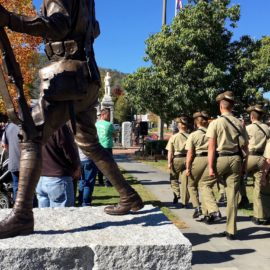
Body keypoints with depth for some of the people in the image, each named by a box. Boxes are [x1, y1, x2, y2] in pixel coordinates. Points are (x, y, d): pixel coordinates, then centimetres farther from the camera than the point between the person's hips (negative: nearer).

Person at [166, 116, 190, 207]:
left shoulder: (173, 137, 0)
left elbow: (170, 151, -3)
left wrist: (169, 162, 0)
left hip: (177, 159, -1)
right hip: (187, 159, 1)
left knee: (173, 177, 18)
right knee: (185, 181, 6)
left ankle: (176, 193, -4)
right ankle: (185, 202, 10)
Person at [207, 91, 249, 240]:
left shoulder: (216, 123, -6)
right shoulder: (239, 123, 5)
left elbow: (211, 147, -10)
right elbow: (245, 146, 6)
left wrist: (210, 167, -8)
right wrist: (244, 163, 16)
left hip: (221, 159, -4)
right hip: (236, 160, 4)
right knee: (233, 195, 7)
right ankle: (231, 231, 13)